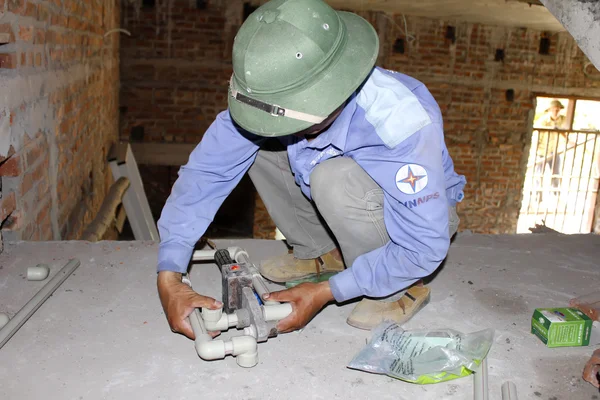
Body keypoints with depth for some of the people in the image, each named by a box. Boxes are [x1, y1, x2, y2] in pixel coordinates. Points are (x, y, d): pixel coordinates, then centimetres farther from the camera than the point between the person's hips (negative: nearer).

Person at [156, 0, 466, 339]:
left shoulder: (404, 120, -37)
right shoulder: (278, 94, -23)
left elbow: (424, 249, -31)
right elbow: (206, 170, -22)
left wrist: (327, 292, -29)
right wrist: (169, 277, -29)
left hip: (420, 216, -5)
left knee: (334, 177, -36)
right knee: (252, 140, -12)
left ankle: (401, 289, -10)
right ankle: (321, 253, 3)